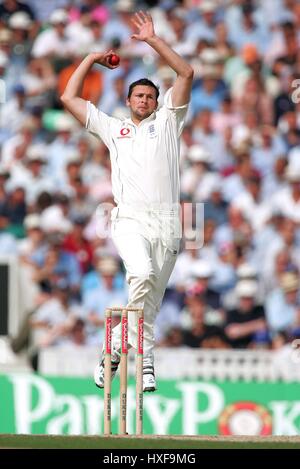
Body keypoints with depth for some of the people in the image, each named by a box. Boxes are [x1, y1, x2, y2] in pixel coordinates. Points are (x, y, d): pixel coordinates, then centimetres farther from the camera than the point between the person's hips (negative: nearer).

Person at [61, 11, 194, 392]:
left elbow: (186, 74, 12)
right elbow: (69, 98, 25)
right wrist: (90, 59, 29)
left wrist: (153, 41, 11)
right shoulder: (113, 128, 23)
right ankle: (143, 355, -22)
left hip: (166, 221, 2)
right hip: (130, 218, -2)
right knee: (141, 274, -28)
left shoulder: (166, 123, 22)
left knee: (152, 298, -2)